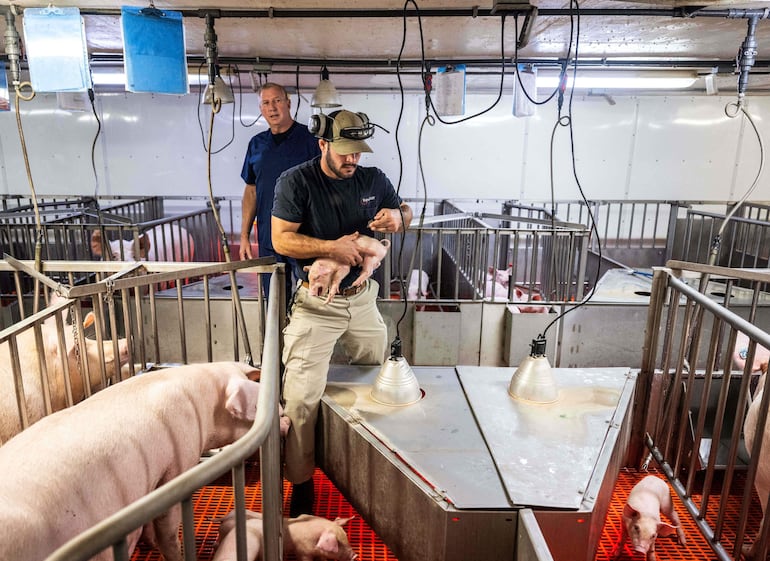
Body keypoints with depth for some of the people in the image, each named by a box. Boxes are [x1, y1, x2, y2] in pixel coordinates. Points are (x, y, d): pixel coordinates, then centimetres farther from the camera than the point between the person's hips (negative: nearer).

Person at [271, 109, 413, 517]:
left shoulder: (373, 179, 3)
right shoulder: (296, 182, -9)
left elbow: (405, 212, 16)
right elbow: (281, 239, -13)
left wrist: (397, 216, -9)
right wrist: (330, 247, -25)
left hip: (362, 298, 5)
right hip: (316, 304, -4)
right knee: (301, 397, -7)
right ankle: (301, 482, 15)